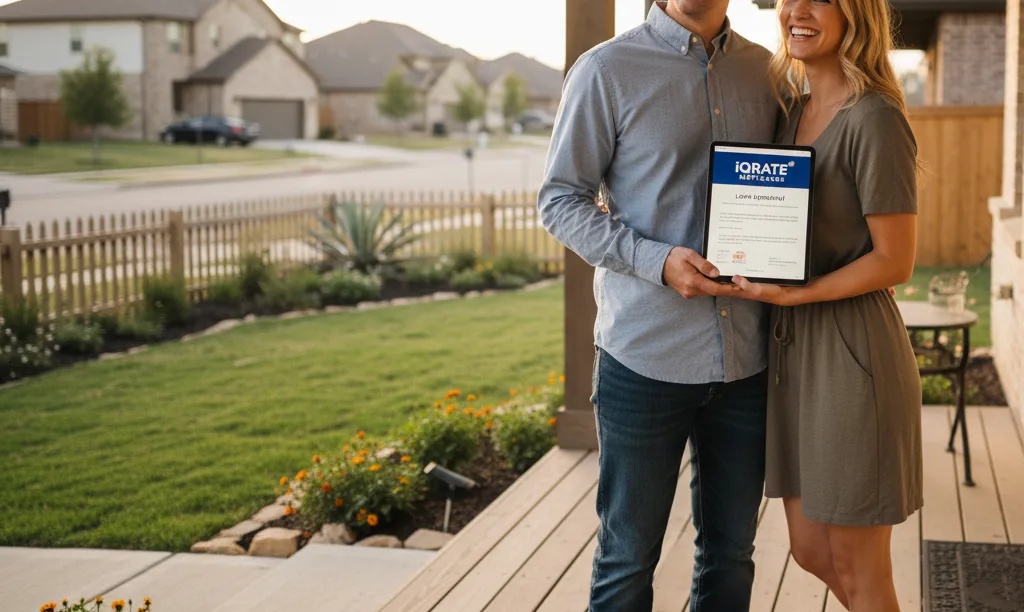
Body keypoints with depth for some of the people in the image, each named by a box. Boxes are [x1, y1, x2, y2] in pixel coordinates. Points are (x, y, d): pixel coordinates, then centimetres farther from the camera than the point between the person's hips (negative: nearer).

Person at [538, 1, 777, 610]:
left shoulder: (765, 71, 9)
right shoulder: (607, 70, -4)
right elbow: (560, 199, -4)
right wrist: (657, 261, -19)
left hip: (746, 358, 4)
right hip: (646, 355, -4)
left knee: (731, 552, 14)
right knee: (628, 556, 7)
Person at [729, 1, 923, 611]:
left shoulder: (875, 120, -15)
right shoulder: (792, 107, 10)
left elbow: (895, 261, -15)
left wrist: (791, 294, -19)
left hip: (853, 355, -8)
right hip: (795, 350, 8)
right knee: (811, 550, 18)